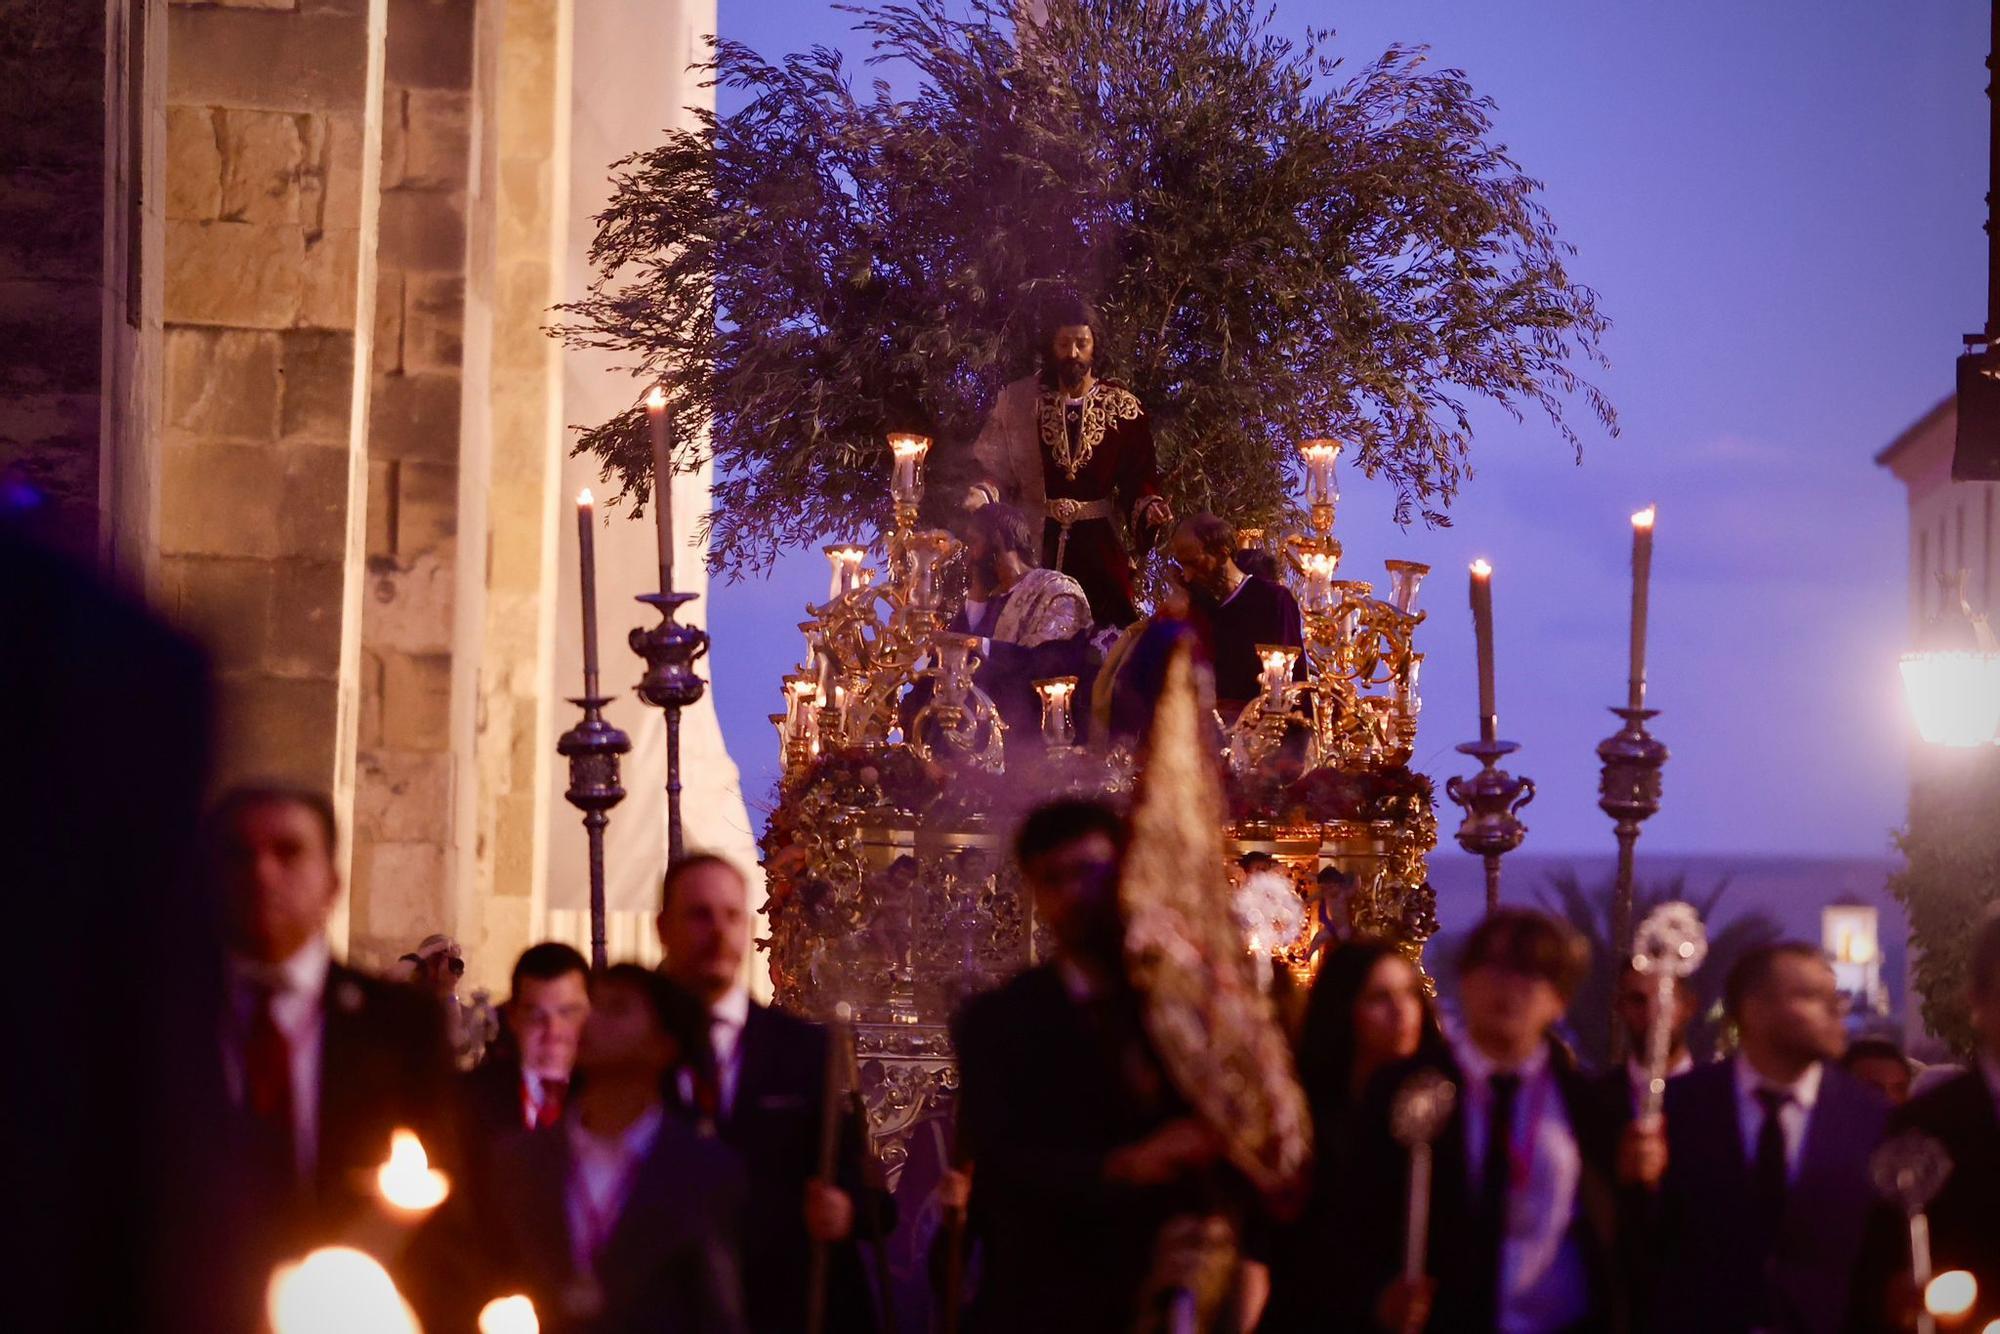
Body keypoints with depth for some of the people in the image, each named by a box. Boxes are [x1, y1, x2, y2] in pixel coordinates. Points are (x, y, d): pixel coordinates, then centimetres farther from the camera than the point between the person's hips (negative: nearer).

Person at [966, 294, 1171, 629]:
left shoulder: (1121, 407, 6)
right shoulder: (1018, 400, 6)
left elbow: (1138, 480, 4)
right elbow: (997, 467, 5)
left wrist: (1150, 509, -15)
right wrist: (982, 494, -15)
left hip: (1098, 548, 0)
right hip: (1032, 543, 0)